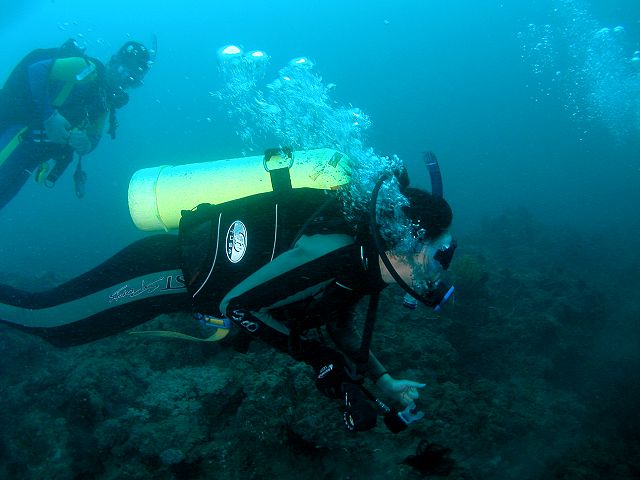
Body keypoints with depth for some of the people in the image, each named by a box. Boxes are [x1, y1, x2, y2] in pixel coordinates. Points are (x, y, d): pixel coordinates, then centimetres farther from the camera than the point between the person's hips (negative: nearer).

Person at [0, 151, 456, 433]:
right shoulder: (335, 250, -30)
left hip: (190, 258, 8)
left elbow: (341, 326, 15)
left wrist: (384, 382, 6)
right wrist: (319, 357, -19)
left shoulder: (359, 258, -1)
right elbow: (237, 302, -26)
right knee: (40, 315, 3)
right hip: (166, 270, -8)